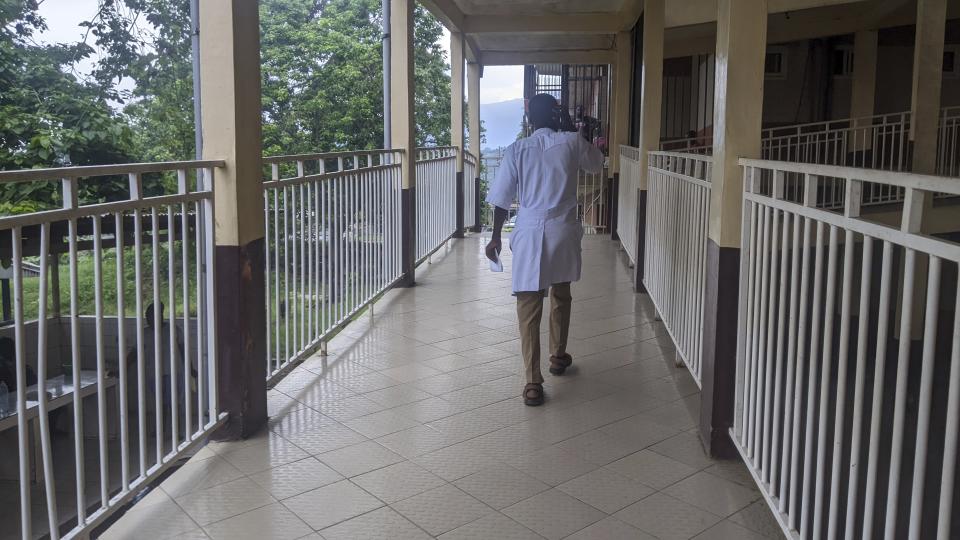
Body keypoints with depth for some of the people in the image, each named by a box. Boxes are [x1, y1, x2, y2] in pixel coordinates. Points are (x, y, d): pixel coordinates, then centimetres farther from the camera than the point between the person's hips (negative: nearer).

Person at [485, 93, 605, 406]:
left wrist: (496, 237, 8)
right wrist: (583, 139, 42)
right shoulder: (572, 143, 2)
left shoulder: (517, 150, 0)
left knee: (529, 309, 0)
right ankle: (558, 357, 41)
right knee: (561, 297, 23)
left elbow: (502, 199, -2)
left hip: (529, 235, -1)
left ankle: (533, 384, -3)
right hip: (563, 233, 2)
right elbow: (597, 165, 23)